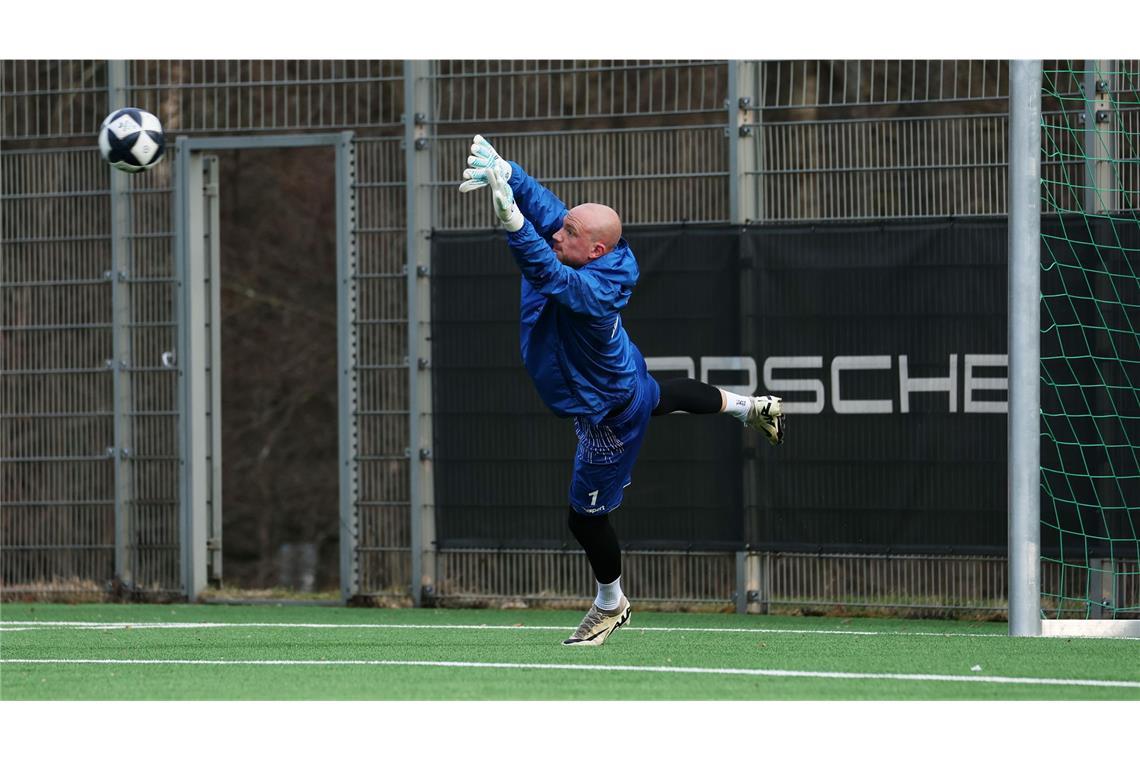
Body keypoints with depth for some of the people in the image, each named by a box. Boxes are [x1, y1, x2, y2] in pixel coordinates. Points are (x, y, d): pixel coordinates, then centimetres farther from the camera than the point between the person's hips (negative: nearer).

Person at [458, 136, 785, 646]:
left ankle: (610, 604, 33)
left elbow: (545, 272, -62)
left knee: (586, 517, 8)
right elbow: (539, 202, -25)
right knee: (660, 396, 41)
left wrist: (510, 217, -77)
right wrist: (501, 171, -45)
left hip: (610, 416, -8)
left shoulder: (589, 290, -45)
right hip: (627, 377, 8)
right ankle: (748, 407, 63)